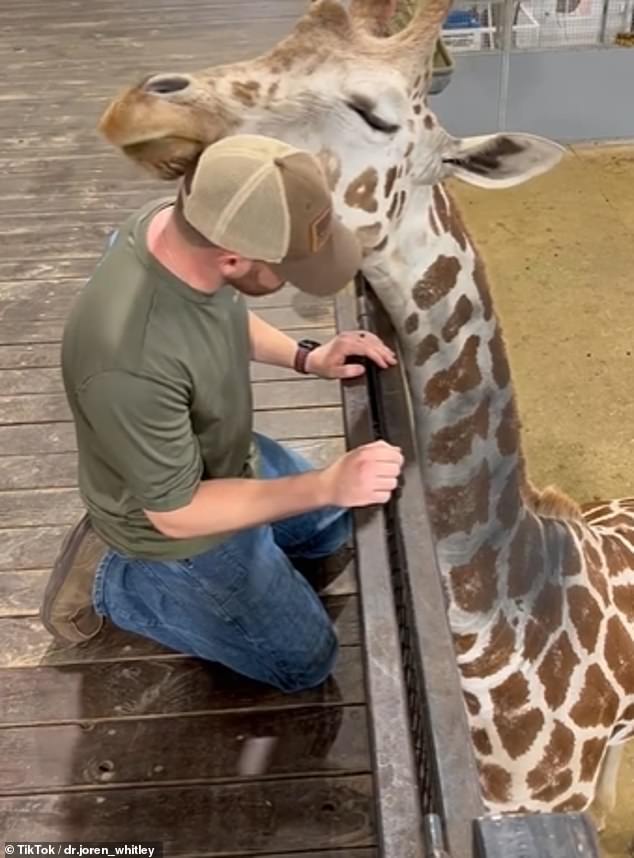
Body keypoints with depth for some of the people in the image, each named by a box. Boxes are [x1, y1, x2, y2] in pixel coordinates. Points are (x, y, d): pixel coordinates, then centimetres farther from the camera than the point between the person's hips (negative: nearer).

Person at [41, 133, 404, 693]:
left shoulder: (183, 222, -19)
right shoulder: (132, 363, -44)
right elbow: (177, 512, -28)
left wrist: (305, 358, -9)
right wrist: (326, 485, -28)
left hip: (229, 455, 7)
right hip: (181, 519, -7)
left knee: (335, 530, 29)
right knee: (305, 662, 12)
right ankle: (111, 582, 13)